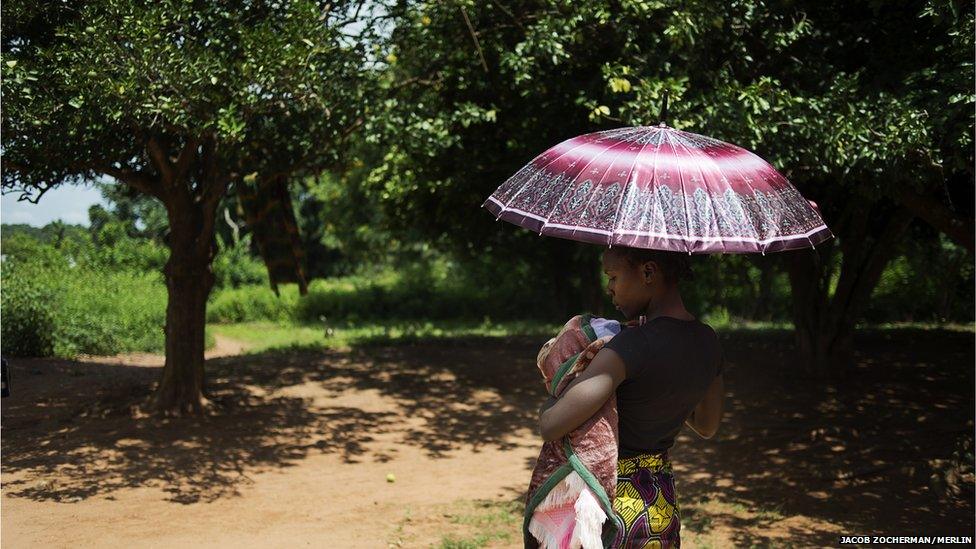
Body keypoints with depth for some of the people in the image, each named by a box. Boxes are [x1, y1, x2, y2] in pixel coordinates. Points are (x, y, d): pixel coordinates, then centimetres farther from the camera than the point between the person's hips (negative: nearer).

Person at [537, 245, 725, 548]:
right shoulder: (708, 341, 0)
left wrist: (549, 403, -7)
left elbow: (551, 427, -29)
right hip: (664, 507, 8)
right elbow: (707, 427, 17)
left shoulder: (633, 345, -25)